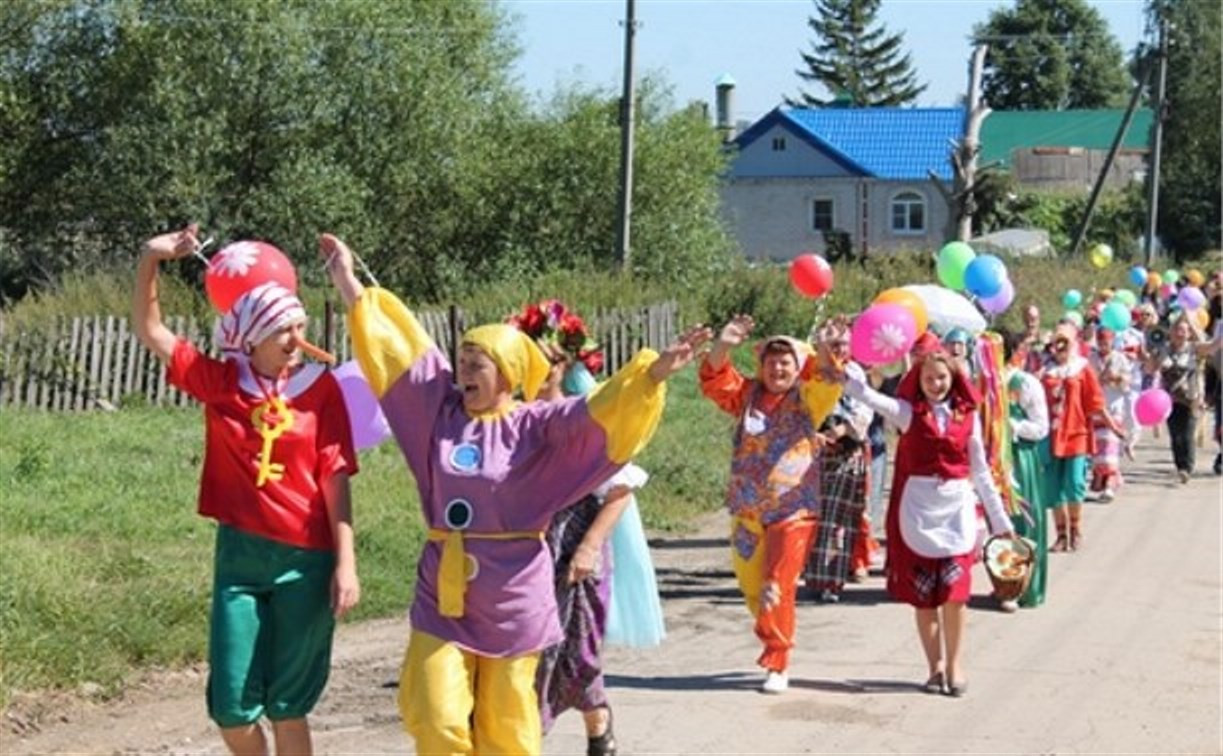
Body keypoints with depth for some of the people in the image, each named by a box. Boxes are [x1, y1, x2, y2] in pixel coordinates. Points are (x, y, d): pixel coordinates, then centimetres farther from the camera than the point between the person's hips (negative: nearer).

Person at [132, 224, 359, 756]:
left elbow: (335, 480, -3)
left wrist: (346, 563, -7)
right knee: (231, 707, 2)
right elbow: (149, 331, 2)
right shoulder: (220, 382, 1)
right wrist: (150, 260, -12)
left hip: (305, 559, -2)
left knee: (287, 706, 6)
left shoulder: (320, 388, -3)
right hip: (239, 554, 2)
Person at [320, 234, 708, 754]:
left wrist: (657, 371, -34)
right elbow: (392, 347, 8)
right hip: (444, 592, 3)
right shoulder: (442, 408, 4)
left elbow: (600, 410, -19)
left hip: (512, 595, -3)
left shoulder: (537, 425, -7)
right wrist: (345, 278, 10)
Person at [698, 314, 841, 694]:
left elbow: (828, 380, -18)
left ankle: (777, 665, 1)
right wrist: (723, 346, -25)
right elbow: (714, 381, -6)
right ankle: (775, 643, 35)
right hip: (746, 509, 4)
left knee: (778, 589, -8)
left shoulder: (808, 399, 0)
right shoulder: (747, 395, 7)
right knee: (751, 586, 12)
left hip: (793, 510, -4)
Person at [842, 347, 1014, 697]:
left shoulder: (968, 415, 6)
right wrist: (843, 372, -33)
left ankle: (954, 663, 9)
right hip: (918, 507, -1)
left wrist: (999, 517, 13)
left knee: (955, 592, -5)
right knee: (923, 595, 4)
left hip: (957, 507, 1)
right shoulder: (909, 412, 1)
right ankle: (935, 666, 15)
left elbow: (980, 469, 12)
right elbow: (871, 398, -16)